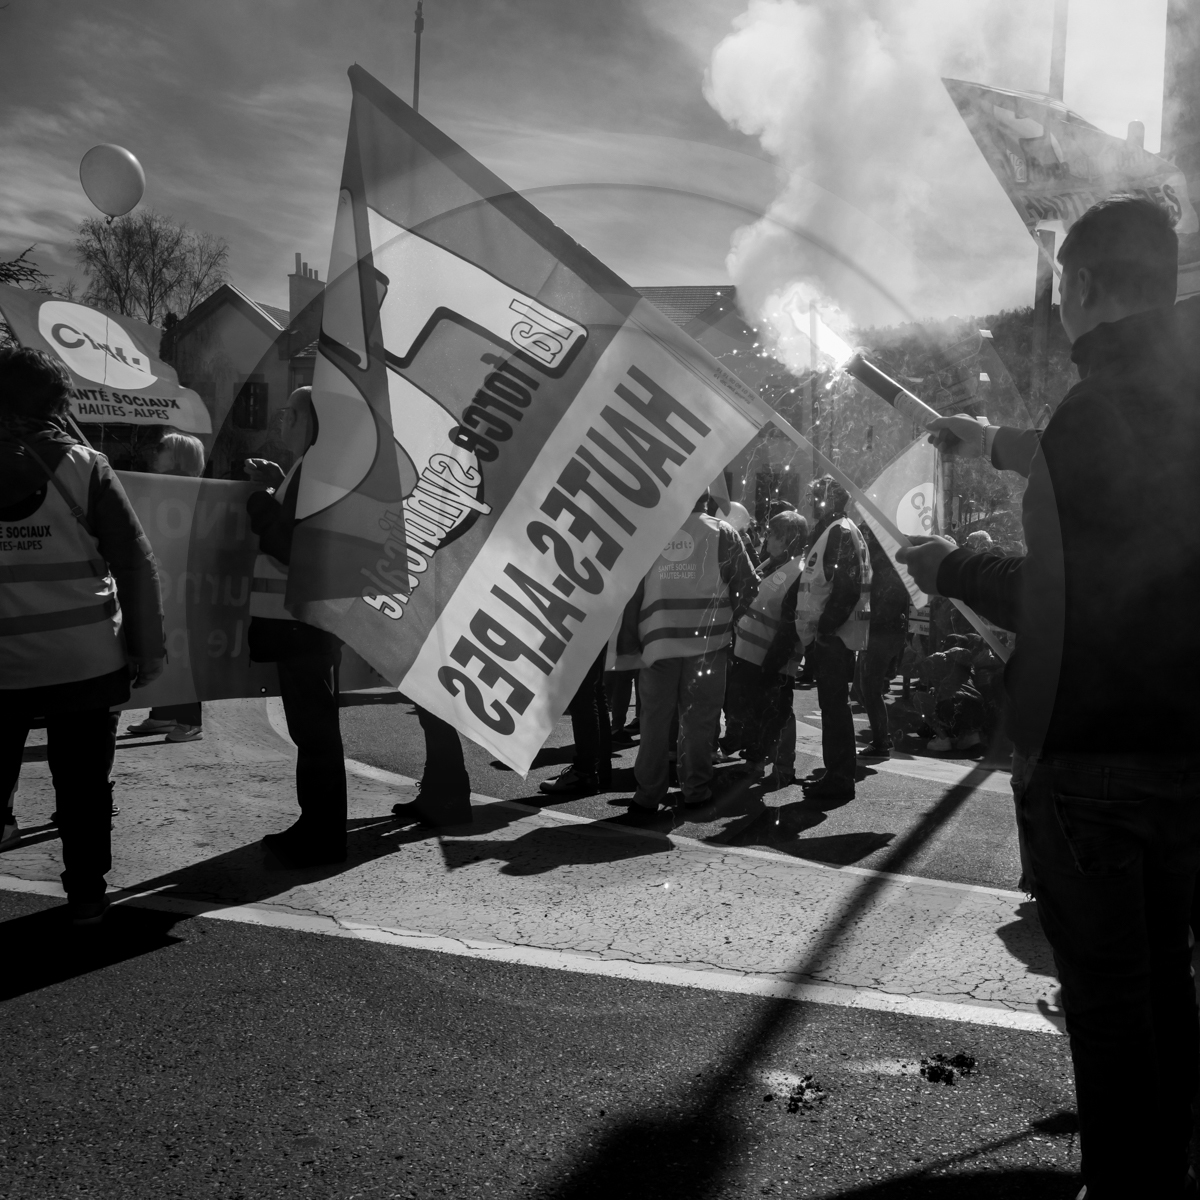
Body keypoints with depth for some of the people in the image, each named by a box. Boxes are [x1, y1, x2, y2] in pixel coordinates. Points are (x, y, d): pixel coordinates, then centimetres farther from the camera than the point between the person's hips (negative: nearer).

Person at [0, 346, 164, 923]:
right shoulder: (84, 466, -7)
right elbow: (136, 563, -10)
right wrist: (148, 648, -4)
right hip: (85, 660, -1)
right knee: (83, 782, 10)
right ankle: (85, 891, 17)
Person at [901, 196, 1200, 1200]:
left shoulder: (1097, 410, -17)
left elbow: (1055, 603, -16)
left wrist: (950, 568, 0)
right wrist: (997, 445, 35)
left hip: (1087, 754, -8)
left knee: (1107, 993, 5)